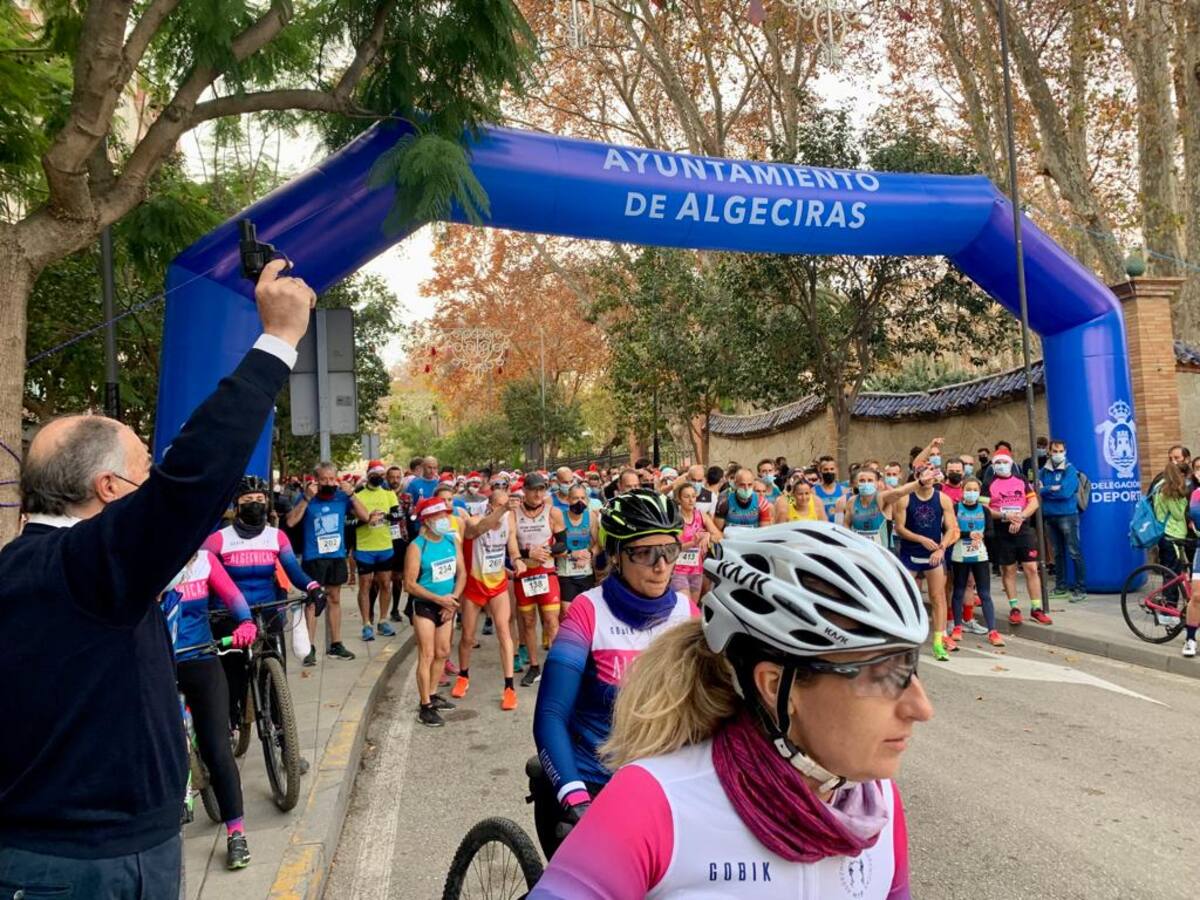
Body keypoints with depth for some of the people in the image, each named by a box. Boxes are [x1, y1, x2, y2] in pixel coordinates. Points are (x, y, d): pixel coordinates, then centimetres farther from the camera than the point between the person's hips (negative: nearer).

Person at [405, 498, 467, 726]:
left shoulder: (452, 541, 0)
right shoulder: (417, 547, -16)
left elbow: (461, 573, 3)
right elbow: (410, 584, -17)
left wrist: (453, 599, -11)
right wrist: (439, 599, -19)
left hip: (447, 605, 6)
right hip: (425, 606, -6)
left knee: (443, 652, 16)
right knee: (427, 655, -6)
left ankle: (432, 695, 32)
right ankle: (425, 707, -1)